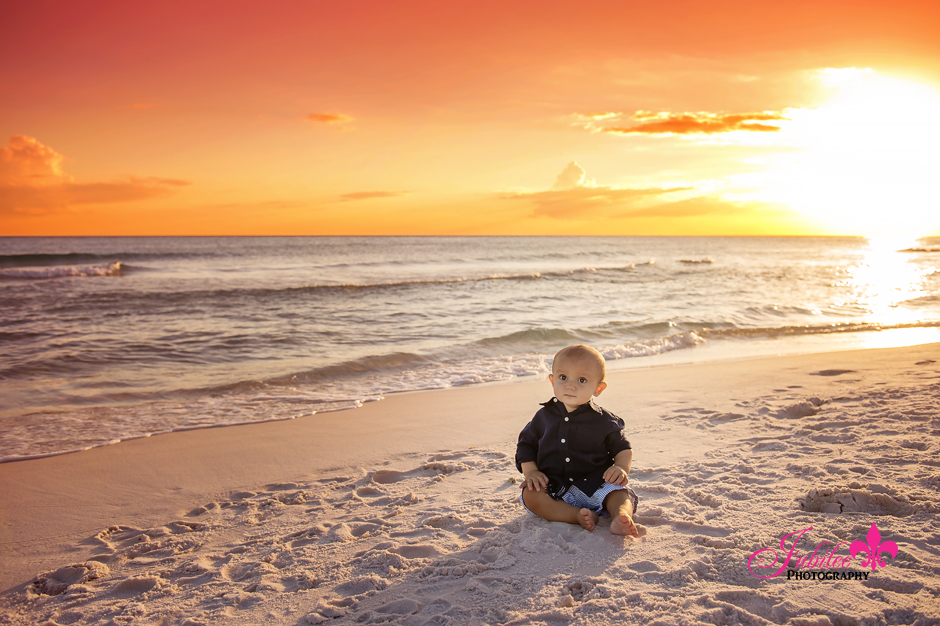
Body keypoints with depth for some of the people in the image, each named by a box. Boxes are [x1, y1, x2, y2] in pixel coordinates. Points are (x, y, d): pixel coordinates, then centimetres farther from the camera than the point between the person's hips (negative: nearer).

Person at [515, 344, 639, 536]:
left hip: (595, 484, -1)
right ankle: (576, 515, -36)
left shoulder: (604, 421, 0)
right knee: (530, 495, -26)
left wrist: (621, 467, -13)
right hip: (555, 488, 1)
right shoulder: (544, 416, 6)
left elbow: (623, 448, 9)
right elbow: (526, 443, 14)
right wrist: (530, 471, -3)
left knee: (620, 492, -26)